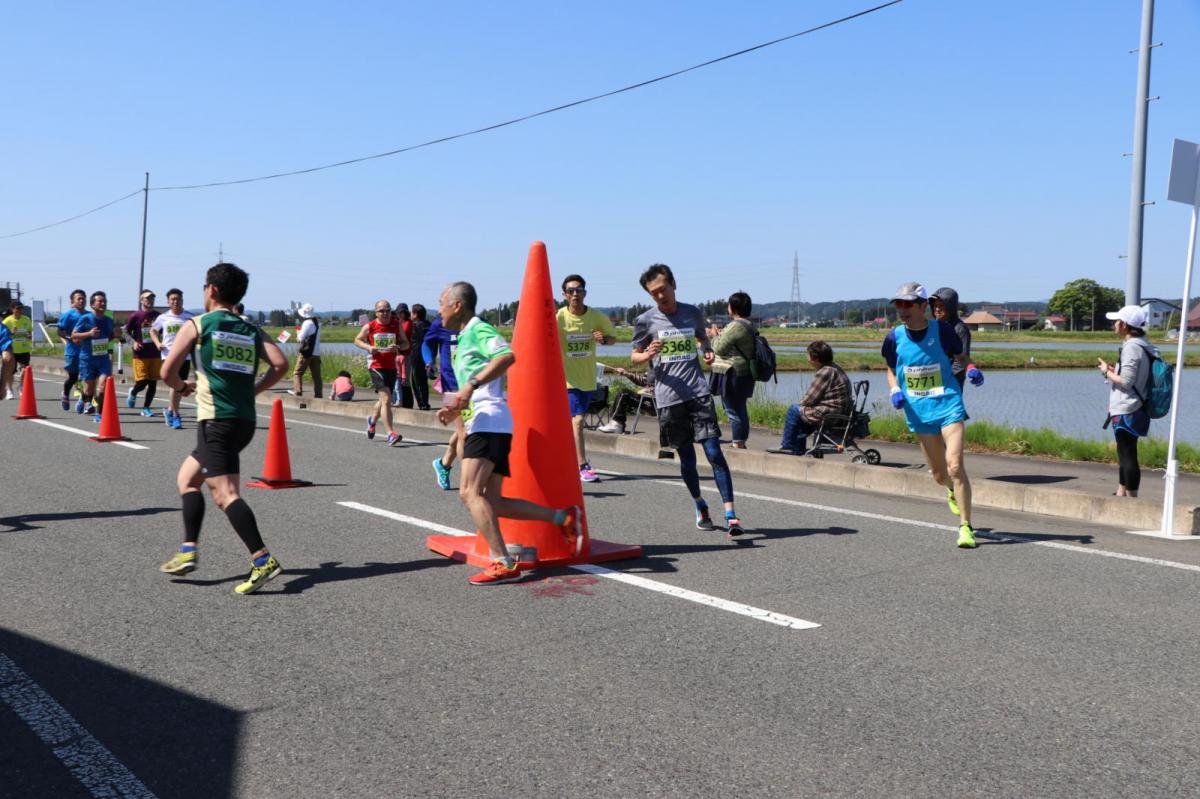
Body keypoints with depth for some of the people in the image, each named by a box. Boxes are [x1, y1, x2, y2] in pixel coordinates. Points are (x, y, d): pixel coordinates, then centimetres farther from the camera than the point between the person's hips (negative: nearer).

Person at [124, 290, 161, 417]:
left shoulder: (157, 315, 7)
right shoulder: (135, 316, -3)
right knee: (142, 382, -7)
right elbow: (126, 332, 3)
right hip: (140, 355, -4)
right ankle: (133, 392, 28)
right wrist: (134, 342, -13)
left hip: (155, 354, 4)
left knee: (153, 383, 3)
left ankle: (146, 408, 16)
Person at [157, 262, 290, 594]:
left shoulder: (196, 325, 2)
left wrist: (182, 387, 19)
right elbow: (280, 364, -1)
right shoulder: (252, 331, 14)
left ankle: (263, 560, -25)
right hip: (245, 420, 7)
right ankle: (188, 551, 17)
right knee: (187, 478, 21)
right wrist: (252, 390, 11)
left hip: (216, 421, -7)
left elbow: (167, 371, -3)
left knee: (225, 493, -12)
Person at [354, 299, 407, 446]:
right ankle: (391, 434, -15)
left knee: (383, 400, 18)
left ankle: (372, 419, 48)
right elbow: (357, 340, 11)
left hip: (391, 367, 4)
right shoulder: (369, 327, -1)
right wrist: (368, 347, -9)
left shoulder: (397, 325, 4)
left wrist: (398, 347, -15)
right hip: (376, 367, -4)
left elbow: (406, 343, 8)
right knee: (386, 399, -16)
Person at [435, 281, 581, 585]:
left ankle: (504, 564, -24)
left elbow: (507, 356, -25)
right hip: (480, 423, 10)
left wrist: (471, 385, -29)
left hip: (489, 420, -10)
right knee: (490, 501, 7)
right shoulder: (463, 339, 25)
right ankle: (564, 517, 12)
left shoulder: (478, 329, -4)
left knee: (471, 492, -20)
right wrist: (455, 409, 16)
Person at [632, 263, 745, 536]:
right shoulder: (646, 321, 2)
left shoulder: (693, 313, 8)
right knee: (686, 456, 8)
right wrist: (648, 354, -12)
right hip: (668, 398, 0)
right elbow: (634, 357, 10)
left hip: (699, 392, 0)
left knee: (714, 451, -10)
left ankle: (731, 514, -12)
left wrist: (708, 351, 4)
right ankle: (700, 506, 31)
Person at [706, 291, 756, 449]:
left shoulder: (736, 326, -19)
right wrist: (718, 334, 16)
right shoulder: (748, 325, 13)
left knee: (733, 411, -5)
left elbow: (719, 348, -16)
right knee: (740, 409, 16)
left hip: (732, 375, -10)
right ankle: (741, 443, 24)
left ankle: (738, 444, -3)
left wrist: (715, 335, 1)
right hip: (743, 374, 10)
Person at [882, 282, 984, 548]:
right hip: (919, 412, 3)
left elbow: (961, 356, 7)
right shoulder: (895, 337, -1)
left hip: (949, 405, -3)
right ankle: (953, 490, 50)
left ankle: (966, 527, -7)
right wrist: (895, 391, -6)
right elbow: (891, 370, 14)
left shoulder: (942, 330, -8)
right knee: (939, 474, 12)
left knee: (955, 466, -17)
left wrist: (972, 369, -15)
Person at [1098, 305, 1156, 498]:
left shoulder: (1131, 347, -18)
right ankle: (1121, 493, 31)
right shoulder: (1142, 346, 13)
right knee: (1124, 453, 20)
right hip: (1132, 411, 10)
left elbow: (1126, 381, -22)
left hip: (1126, 412, -10)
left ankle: (1132, 497, 0)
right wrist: (1113, 369, 13)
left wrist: (1107, 372, -7)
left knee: (1128, 455, -5)